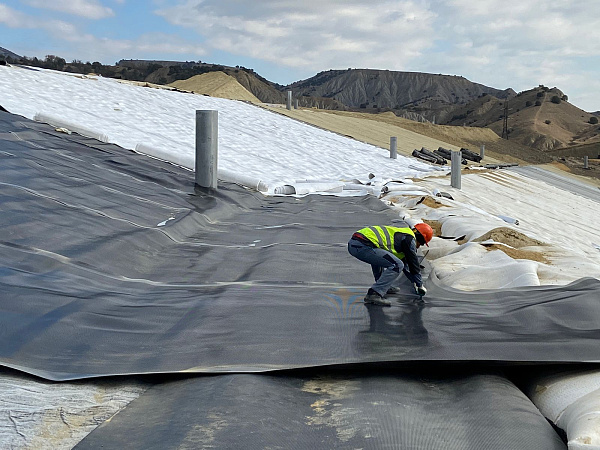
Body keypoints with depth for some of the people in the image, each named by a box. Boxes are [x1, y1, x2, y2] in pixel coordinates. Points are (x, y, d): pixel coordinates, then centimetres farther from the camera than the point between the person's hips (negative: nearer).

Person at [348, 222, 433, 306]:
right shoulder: (409, 238, 5)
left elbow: (404, 262, 42)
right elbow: (413, 263, 7)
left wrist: (414, 282, 48)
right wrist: (420, 285, 21)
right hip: (363, 246, -10)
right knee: (397, 265, -8)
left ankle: (384, 286, 31)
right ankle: (373, 294, -11)